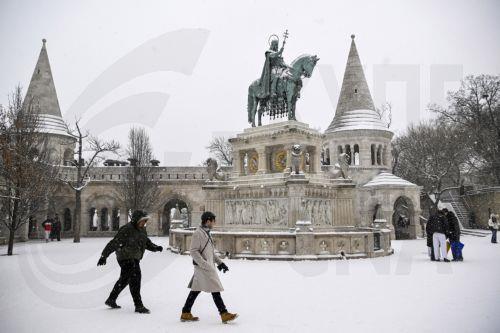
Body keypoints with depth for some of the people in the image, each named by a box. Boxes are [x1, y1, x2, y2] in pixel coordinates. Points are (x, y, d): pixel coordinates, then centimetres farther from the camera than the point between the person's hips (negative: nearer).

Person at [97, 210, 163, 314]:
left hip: (134, 258, 10)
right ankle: (139, 306, -9)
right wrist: (104, 256, -21)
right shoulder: (127, 230, -20)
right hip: (126, 258, -10)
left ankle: (111, 300, 37)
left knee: (124, 279, 20)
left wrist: (156, 248, -1)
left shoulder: (142, 229, 7)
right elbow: (114, 243, -20)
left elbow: (147, 242, 16)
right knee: (135, 279, -13)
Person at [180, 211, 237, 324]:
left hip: (208, 266, 10)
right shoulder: (198, 233, -15)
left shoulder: (206, 233, 14)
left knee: (196, 290, 13)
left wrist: (220, 262, 16)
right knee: (215, 290, -5)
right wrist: (204, 265, -23)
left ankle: (185, 314, 21)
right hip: (203, 268, -10)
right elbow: (193, 251, -19)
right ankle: (224, 315, 1)